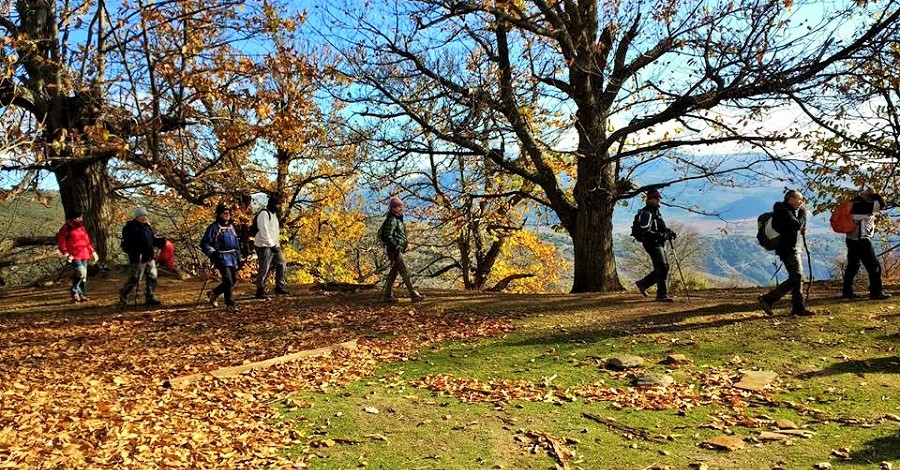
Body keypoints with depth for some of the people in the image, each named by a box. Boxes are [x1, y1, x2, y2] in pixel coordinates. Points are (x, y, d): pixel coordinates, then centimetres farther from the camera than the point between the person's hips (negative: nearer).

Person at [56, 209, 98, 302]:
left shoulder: (81, 227, 15)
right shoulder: (66, 229, -6)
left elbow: (87, 241, 23)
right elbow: (61, 244, -7)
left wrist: (92, 252, 19)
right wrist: (66, 254, -16)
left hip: (84, 255, 7)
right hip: (74, 256, -7)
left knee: (83, 275, 8)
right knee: (81, 272, -21)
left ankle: (81, 294, 18)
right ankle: (74, 291, -3)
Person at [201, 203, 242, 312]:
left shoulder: (231, 226, 15)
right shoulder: (213, 227, -6)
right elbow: (204, 243, -7)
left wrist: (239, 257, 21)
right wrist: (212, 253, -20)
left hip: (233, 258, 7)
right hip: (222, 258, -7)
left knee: (231, 282, 12)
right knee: (229, 282, -13)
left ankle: (213, 294, 34)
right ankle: (230, 305, -3)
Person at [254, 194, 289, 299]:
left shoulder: (274, 214, 15)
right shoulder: (264, 214, -15)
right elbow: (264, 232, -22)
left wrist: (277, 244, 12)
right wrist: (272, 245, -21)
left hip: (273, 245, 9)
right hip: (264, 246, -9)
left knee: (281, 263, 8)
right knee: (264, 269, -5)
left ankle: (279, 287, 16)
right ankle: (260, 291, 4)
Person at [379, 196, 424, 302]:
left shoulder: (398, 219, 19)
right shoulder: (392, 220, -12)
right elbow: (387, 236, -20)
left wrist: (406, 243, 13)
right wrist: (396, 246, -20)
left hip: (398, 250, 10)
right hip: (395, 251, -10)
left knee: (393, 272, 11)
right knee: (405, 272, -10)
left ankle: (386, 295, 15)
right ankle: (414, 295, -10)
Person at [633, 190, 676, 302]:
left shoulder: (655, 212, 20)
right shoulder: (647, 213, -12)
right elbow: (645, 231, -23)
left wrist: (668, 232, 11)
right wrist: (661, 235, -27)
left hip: (659, 244, 10)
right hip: (653, 244, -10)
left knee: (664, 268, 11)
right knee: (662, 268, -13)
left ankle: (642, 284, 19)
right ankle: (662, 295, -10)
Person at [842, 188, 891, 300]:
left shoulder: (854, 204, 11)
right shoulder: (863, 205, -14)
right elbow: (881, 204, -15)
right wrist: (874, 193, -2)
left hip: (852, 239, 9)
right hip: (861, 240, -9)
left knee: (852, 267, 13)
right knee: (874, 266, 0)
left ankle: (847, 292, 14)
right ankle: (876, 292, 2)